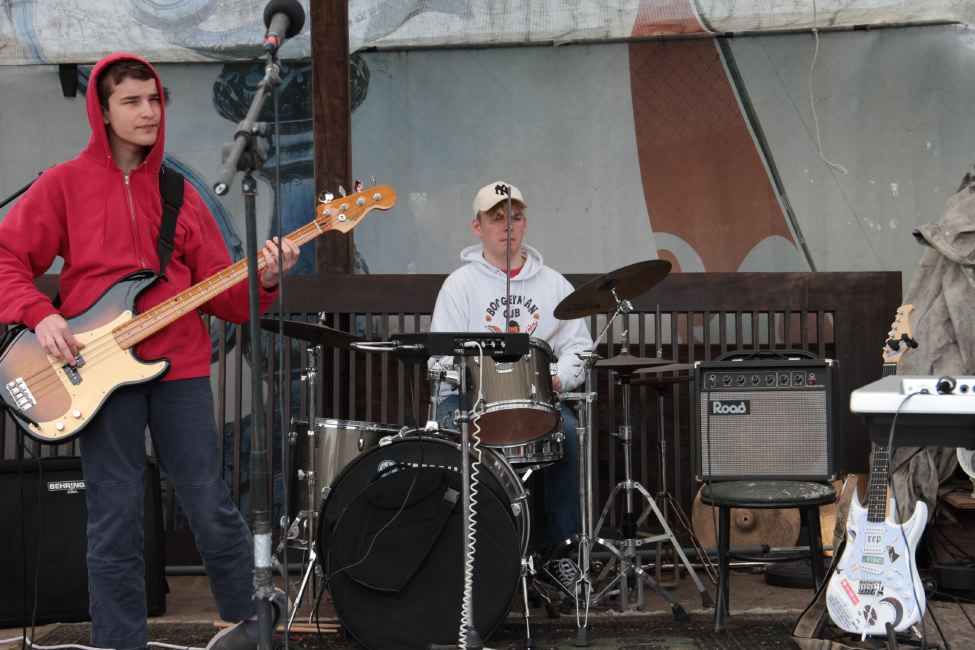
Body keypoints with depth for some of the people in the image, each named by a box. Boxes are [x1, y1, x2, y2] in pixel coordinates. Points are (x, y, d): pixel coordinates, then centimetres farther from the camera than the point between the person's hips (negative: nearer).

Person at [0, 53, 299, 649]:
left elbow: (220, 291, 9)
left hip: (180, 366, 2)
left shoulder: (179, 194, 11)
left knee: (213, 511, 4)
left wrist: (264, 279, -9)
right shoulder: (64, 185, 4)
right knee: (115, 526, 1)